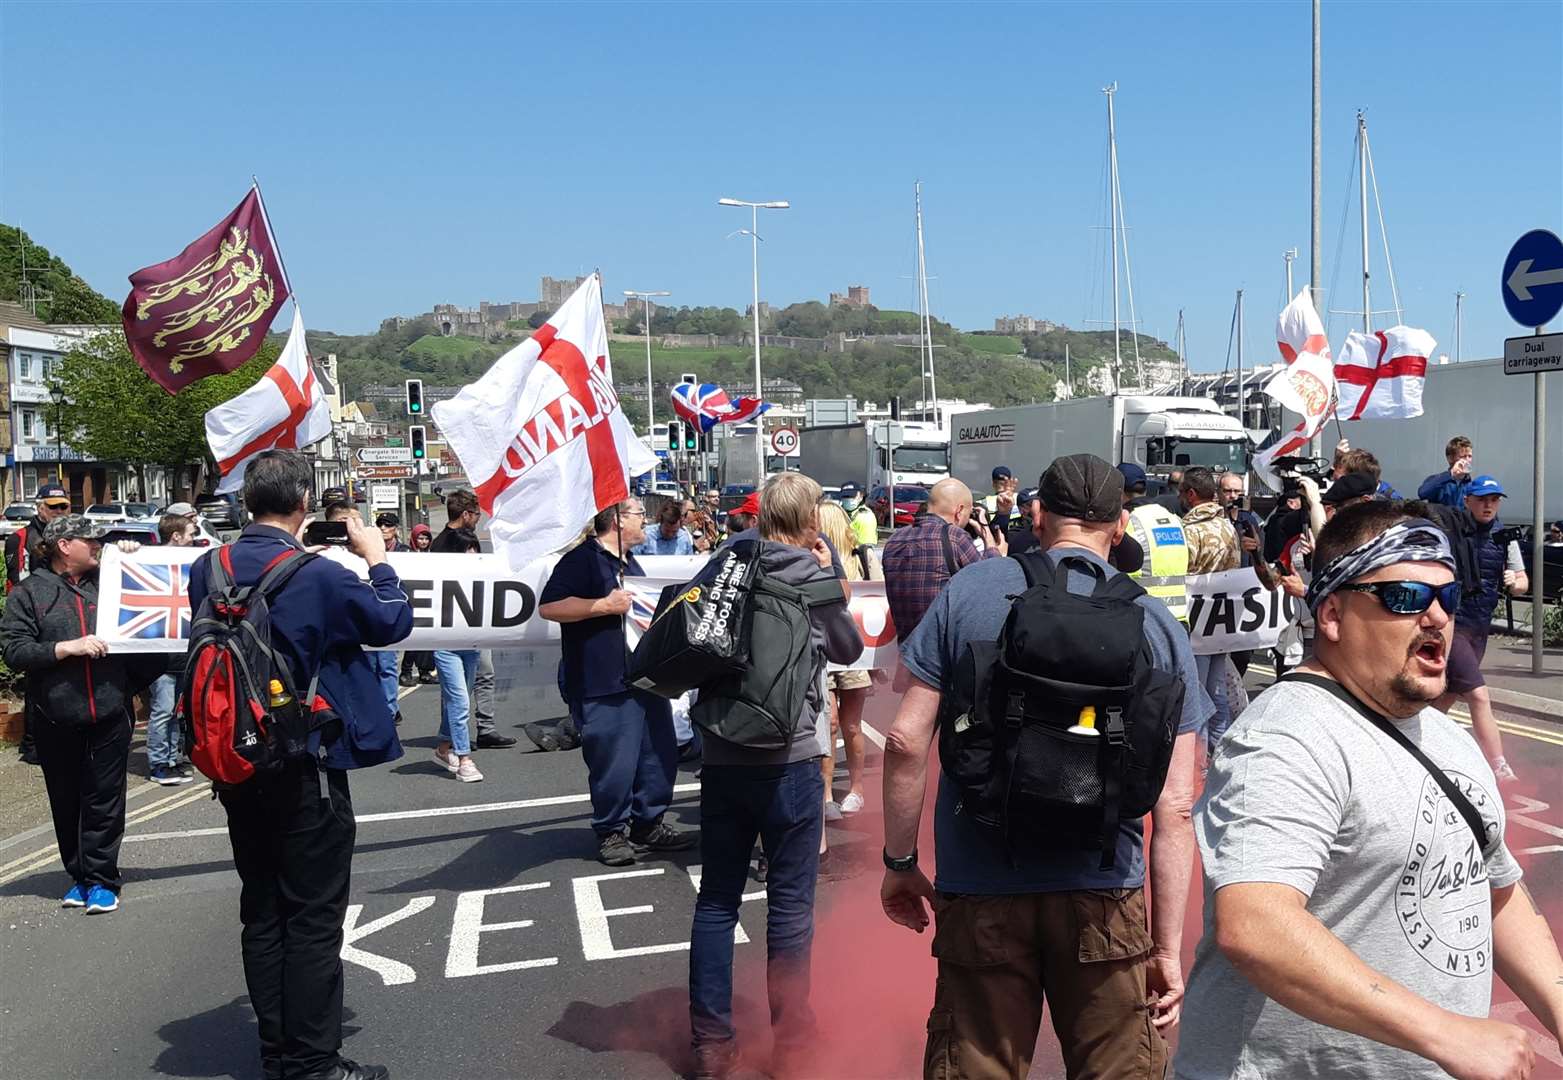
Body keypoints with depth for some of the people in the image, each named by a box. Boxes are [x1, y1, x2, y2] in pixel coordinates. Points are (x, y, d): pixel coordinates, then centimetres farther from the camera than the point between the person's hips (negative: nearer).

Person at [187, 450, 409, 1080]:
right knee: (313, 920, 3)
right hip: (306, 768, -6)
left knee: (262, 912, 16)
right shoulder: (318, 576, -19)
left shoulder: (207, 569, -1)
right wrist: (376, 558, 9)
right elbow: (394, 622, -7)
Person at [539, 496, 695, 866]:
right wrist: (605, 605, -21)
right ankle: (611, 832, 15)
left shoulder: (631, 563, 20)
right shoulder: (582, 558, -9)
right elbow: (548, 607, -19)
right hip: (603, 684, -9)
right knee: (614, 763, -3)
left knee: (659, 754, 12)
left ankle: (649, 824, 26)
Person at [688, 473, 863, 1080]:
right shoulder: (817, 580, -7)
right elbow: (849, 649, 8)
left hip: (722, 757, 3)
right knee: (790, 904, 9)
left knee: (717, 899, 12)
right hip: (791, 761, -3)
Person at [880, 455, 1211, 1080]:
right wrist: (1168, 948, 3)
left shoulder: (967, 591, -3)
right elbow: (1174, 809, -2)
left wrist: (899, 862, 6)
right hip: (1102, 894, 1)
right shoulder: (1157, 625, 0)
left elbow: (905, 742, -5)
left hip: (978, 891, 0)